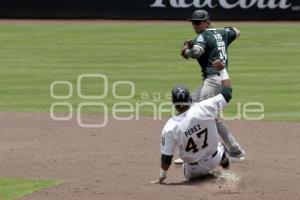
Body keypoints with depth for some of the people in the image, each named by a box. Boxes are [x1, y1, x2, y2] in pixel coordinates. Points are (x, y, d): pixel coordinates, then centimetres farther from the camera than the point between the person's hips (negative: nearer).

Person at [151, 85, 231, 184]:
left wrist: (161, 177, -4)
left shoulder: (170, 128, -25)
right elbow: (226, 94, -11)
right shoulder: (204, 108, -25)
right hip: (214, 160, 1)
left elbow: (166, 157, -17)